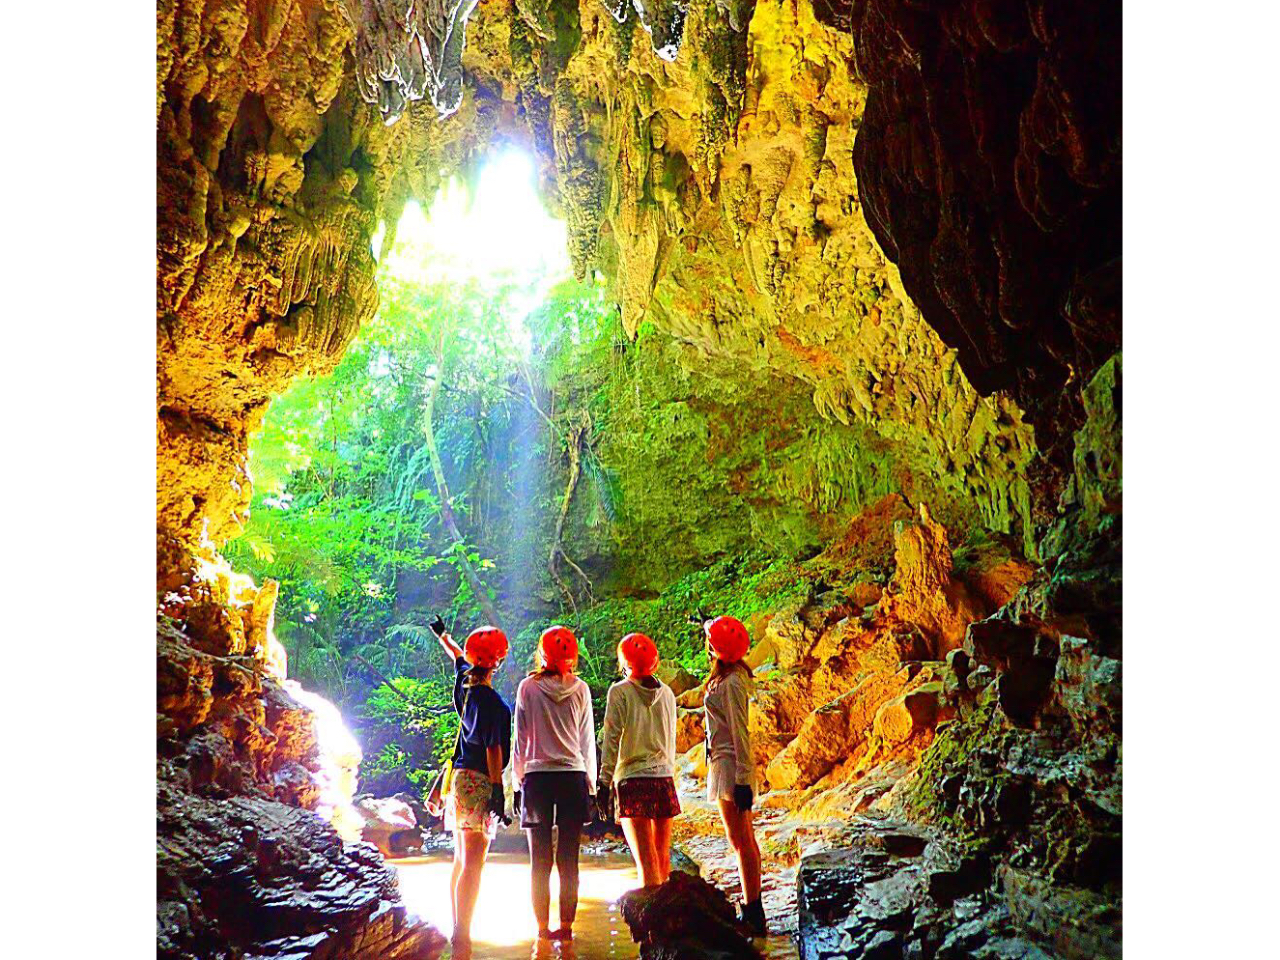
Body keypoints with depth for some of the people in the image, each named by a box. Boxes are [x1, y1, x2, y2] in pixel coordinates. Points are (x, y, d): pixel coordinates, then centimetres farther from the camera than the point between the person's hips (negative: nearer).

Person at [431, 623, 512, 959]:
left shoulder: (464, 684, 7)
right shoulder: (491, 701, -16)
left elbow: (458, 657, 28)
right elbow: (493, 748, -18)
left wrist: (443, 636, 48)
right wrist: (498, 790, -16)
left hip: (459, 778, 9)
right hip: (479, 781, -9)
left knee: (461, 861, 15)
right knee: (473, 864, -8)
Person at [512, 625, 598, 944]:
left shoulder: (528, 687, -1)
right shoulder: (580, 689, 1)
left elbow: (520, 739, 2)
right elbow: (587, 741, 6)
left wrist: (518, 778, 10)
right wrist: (590, 783, 13)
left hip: (537, 777, -1)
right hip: (573, 777, 1)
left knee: (540, 860, 7)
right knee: (568, 859, 6)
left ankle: (542, 927, 13)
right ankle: (566, 925, 9)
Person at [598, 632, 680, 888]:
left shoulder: (620, 692, -4)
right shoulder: (667, 692, 10)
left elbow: (612, 740, -7)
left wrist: (604, 781, -3)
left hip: (632, 779, -4)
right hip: (665, 778, 5)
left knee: (646, 860, -5)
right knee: (663, 858, 12)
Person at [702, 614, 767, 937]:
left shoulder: (731, 683, -17)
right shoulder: (728, 678, 13)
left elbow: (740, 732, -20)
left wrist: (742, 779, -20)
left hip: (731, 765, -10)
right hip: (730, 765, 10)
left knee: (741, 840, -4)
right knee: (744, 839, 14)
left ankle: (752, 914, 3)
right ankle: (753, 910, 23)